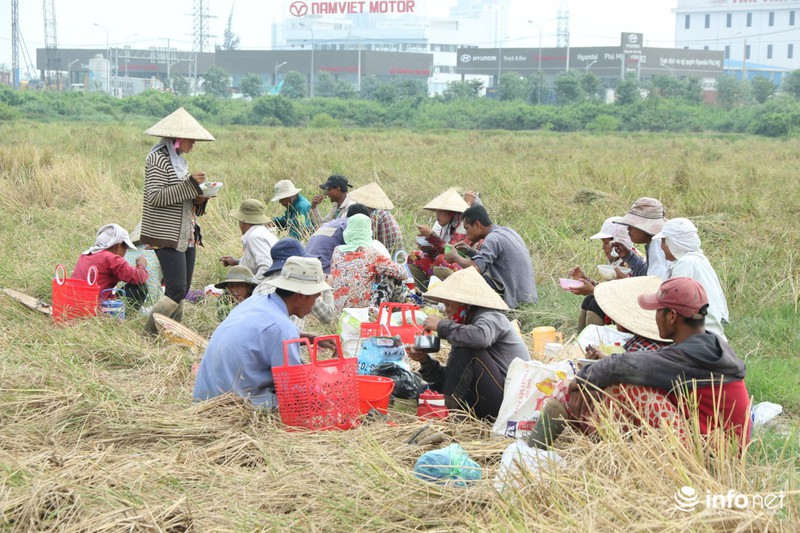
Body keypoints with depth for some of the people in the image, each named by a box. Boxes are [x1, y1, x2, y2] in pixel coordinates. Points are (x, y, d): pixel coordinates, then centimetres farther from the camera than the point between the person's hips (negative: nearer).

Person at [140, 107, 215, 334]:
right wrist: (189, 184, -22)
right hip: (167, 236, -9)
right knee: (177, 289, -14)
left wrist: (198, 200, 3)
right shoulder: (158, 159, -11)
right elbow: (155, 197, -20)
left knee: (182, 289, 8)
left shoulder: (180, 160, 17)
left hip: (187, 235, 9)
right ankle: (150, 332, -4)